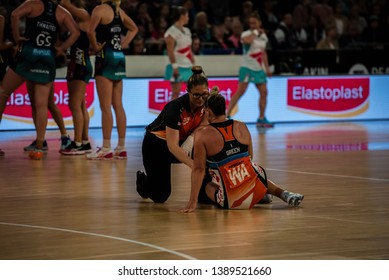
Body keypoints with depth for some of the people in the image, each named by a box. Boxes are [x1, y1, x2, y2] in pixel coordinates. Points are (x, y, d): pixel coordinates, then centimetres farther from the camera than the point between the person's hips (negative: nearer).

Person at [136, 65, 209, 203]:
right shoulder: (176, 107, -35)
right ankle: (143, 179, 27)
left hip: (183, 140, 5)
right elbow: (172, 146, -38)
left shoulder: (206, 102, -19)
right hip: (156, 142, -5)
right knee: (160, 196, -7)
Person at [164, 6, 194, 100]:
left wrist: (193, 64, 16)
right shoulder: (172, 32, -11)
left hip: (188, 66, 8)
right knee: (176, 92, -6)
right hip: (178, 67, -8)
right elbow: (170, 51, -16)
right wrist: (174, 66, -20)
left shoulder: (187, 31, 15)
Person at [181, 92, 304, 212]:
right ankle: (283, 194, 18)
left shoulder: (202, 134, -9)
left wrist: (193, 201, -9)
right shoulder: (241, 127, 5)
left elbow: (198, 169, -10)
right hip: (256, 189, 4)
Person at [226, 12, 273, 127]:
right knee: (240, 91, -13)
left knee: (264, 93, 3)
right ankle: (227, 115, -12)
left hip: (259, 69, 6)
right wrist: (255, 32, -21)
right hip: (247, 67, -6)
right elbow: (247, 40, -34)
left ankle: (261, 118, 12)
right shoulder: (246, 34, -8)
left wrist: (267, 68, 19)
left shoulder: (263, 36, 11)